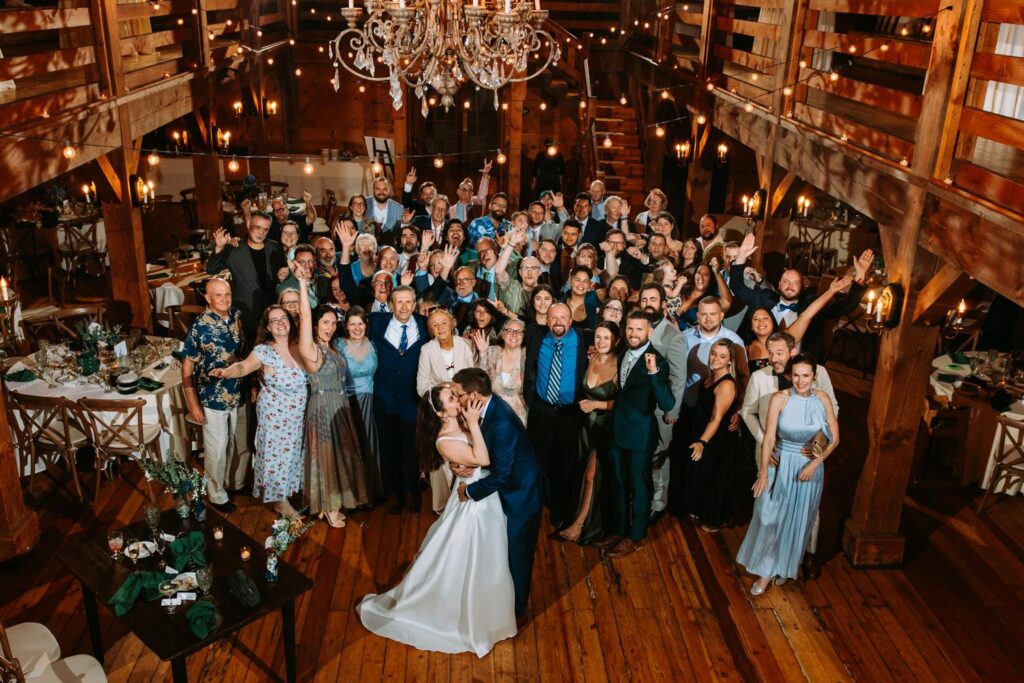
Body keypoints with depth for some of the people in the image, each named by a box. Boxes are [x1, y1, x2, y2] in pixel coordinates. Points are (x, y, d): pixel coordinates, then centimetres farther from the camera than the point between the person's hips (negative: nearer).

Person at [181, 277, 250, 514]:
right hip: (213, 398, -5)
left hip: (239, 394, 5)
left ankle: (236, 482, 43)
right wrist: (193, 403, -16)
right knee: (217, 449, 9)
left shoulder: (237, 316, -5)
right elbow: (187, 365, -14)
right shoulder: (200, 325, -19)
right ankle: (216, 494, 29)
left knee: (241, 444, 19)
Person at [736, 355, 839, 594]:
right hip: (780, 465, -1)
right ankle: (766, 570, 20)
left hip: (810, 466, 1)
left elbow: (834, 438, -3)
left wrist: (815, 463, -12)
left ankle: (782, 567, 32)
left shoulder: (822, 399, -9)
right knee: (770, 517, 2)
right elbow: (769, 438, -13)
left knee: (797, 520, 13)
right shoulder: (780, 398, -14)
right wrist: (763, 473, -14)